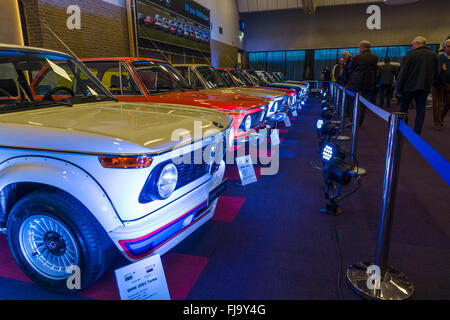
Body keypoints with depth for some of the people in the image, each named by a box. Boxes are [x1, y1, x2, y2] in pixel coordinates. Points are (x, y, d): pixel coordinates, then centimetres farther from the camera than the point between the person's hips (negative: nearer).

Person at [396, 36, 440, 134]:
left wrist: (398, 88, -3)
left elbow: (402, 73, -8)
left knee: (403, 108, 9)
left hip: (409, 87, -3)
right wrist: (429, 85, 19)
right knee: (420, 110, 6)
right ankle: (417, 132, 6)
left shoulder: (411, 55, -8)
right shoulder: (434, 55, 6)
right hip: (425, 88, 4)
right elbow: (436, 74, 11)